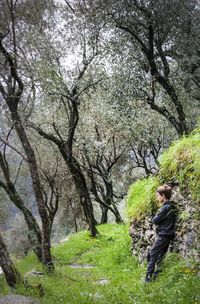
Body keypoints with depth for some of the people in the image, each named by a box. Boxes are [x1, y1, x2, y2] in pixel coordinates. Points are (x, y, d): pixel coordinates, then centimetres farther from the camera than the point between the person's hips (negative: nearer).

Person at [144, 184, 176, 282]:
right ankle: (158, 275, 19)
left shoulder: (166, 207, -19)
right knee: (161, 255, 14)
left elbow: (155, 220, -16)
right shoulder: (171, 206, 11)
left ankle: (149, 276, -2)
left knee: (152, 254, -4)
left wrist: (156, 216, 2)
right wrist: (158, 218, 4)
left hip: (163, 235, -9)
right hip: (168, 234, 9)